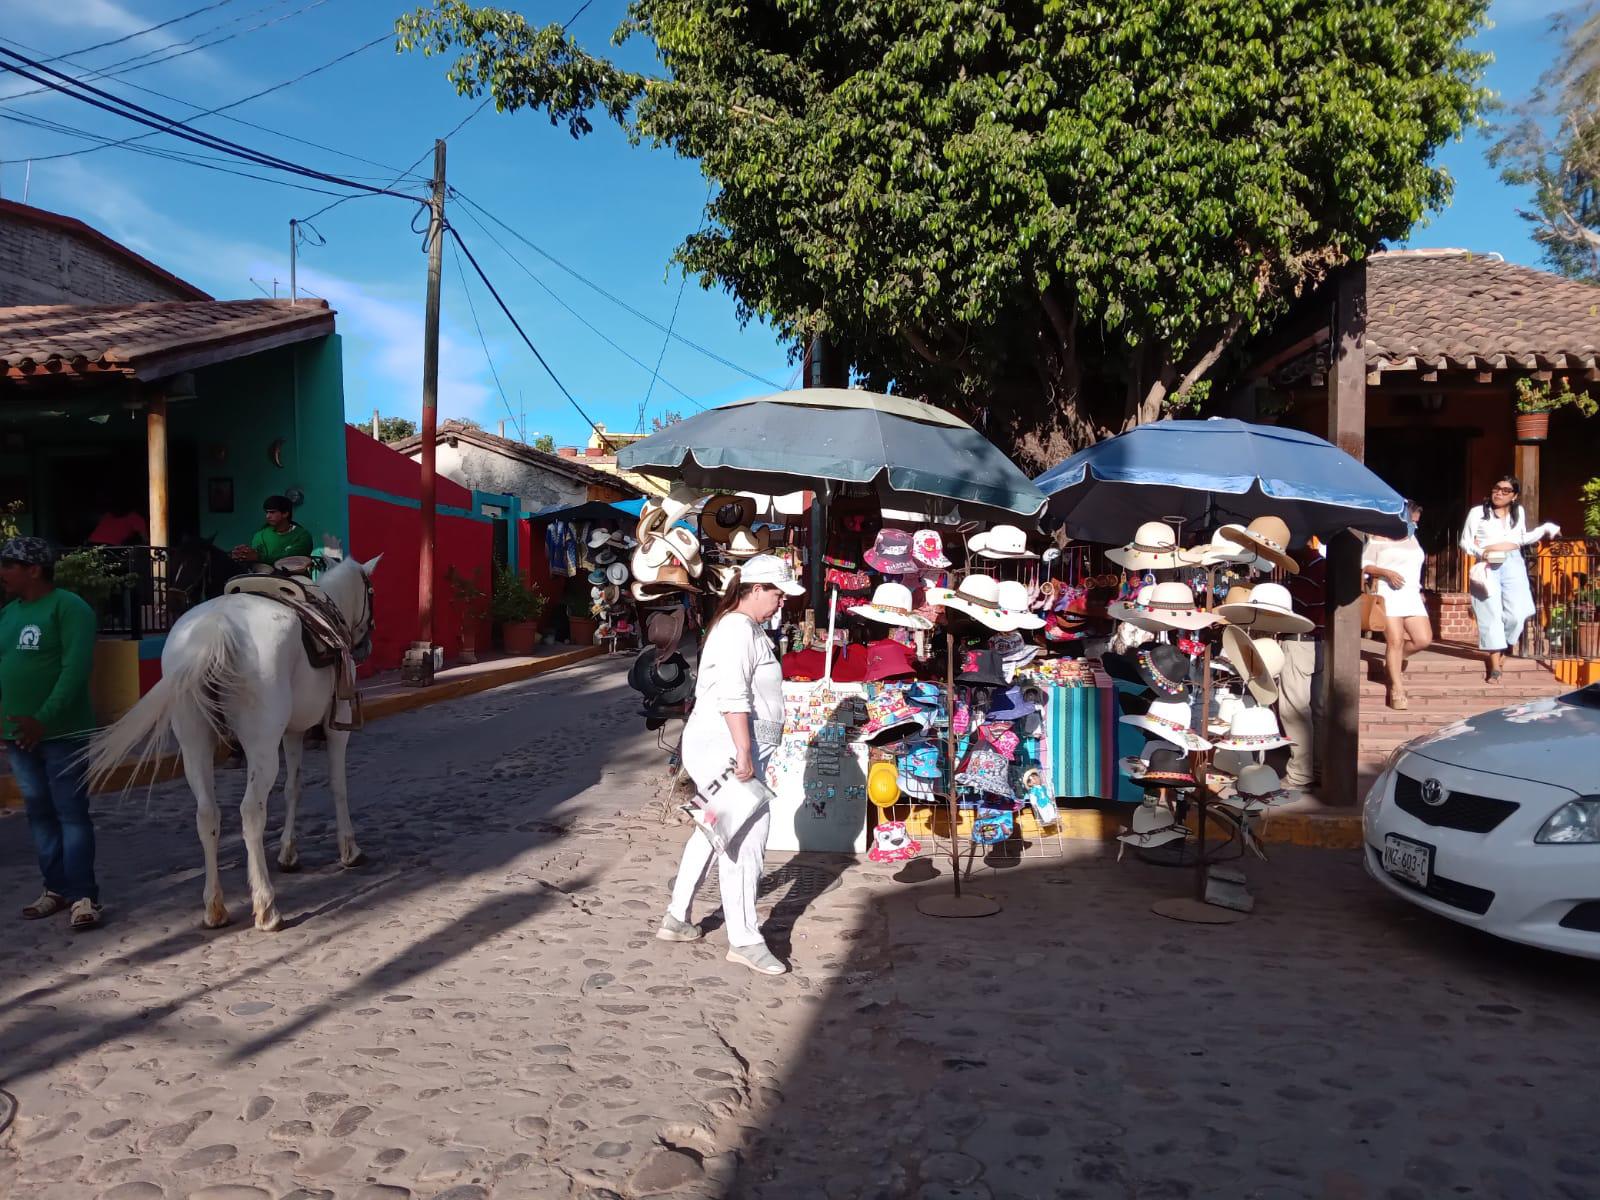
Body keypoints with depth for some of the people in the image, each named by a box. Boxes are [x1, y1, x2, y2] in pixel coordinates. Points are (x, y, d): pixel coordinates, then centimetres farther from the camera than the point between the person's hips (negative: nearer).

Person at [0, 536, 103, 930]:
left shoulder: (68, 607, -10)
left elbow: (75, 669, -18)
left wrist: (44, 720, -23)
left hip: (62, 733, -7)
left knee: (71, 813, -3)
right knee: (39, 813, 12)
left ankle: (84, 895, 2)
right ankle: (57, 888, 22)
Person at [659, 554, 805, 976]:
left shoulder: (750, 628, 17)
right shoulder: (736, 630, -17)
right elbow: (733, 697, -25)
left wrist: (748, 751, 26)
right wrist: (744, 752, -26)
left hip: (730, 747, 11)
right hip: (725, 748, -11)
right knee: (744, 837, -8)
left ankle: (677, 919, 28)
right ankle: (743, 939, -2)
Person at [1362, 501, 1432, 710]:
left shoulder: (1413, 539, 22)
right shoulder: (1379, 538, 3)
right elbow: (1364, 565, -1)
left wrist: (1419, 590, 21)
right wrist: (1386, 573, -15)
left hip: (1412, 596, 6)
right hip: (1388, 595, -6)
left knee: (1424, 640, -6)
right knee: (1395, 641, -12)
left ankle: (1394, 660, 22)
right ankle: (1397, 689, -8)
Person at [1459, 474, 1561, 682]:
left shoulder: (1519, 512, 15)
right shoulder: (1478, 512, 3)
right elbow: (1465, 542, 3)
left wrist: (1545, 529, 18)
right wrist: (1481, 552, -14)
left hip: (1513, 564, 3)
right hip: (1488, 567, -3)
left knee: (1516, 614, -10)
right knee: (1492, 615, -7)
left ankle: (1501, 651, 14)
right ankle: (1495, 665, -3)